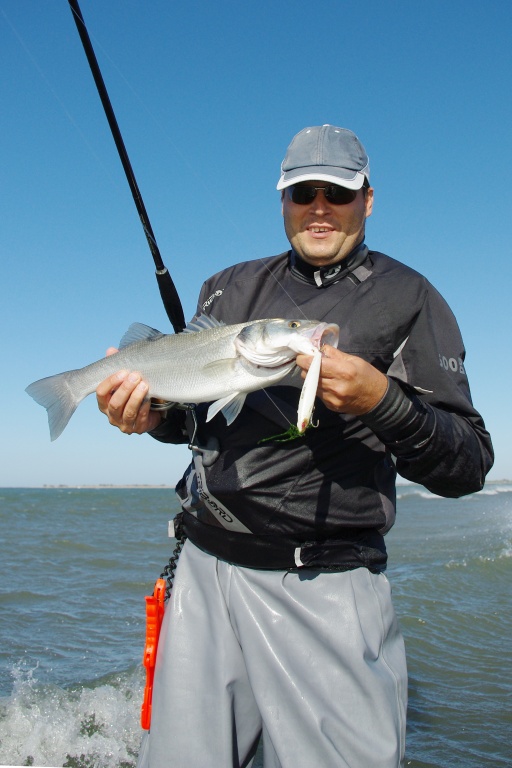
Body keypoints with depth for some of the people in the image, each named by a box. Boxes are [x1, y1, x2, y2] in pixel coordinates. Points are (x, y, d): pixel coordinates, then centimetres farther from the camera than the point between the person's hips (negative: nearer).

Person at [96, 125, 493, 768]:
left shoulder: (406, 298, -1)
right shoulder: (230, 288, 12)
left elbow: (470, 465, -6)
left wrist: (382, 401, -24)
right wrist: (153, 415, -7)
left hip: (322, 588, -3)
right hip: (205, 568, 4)